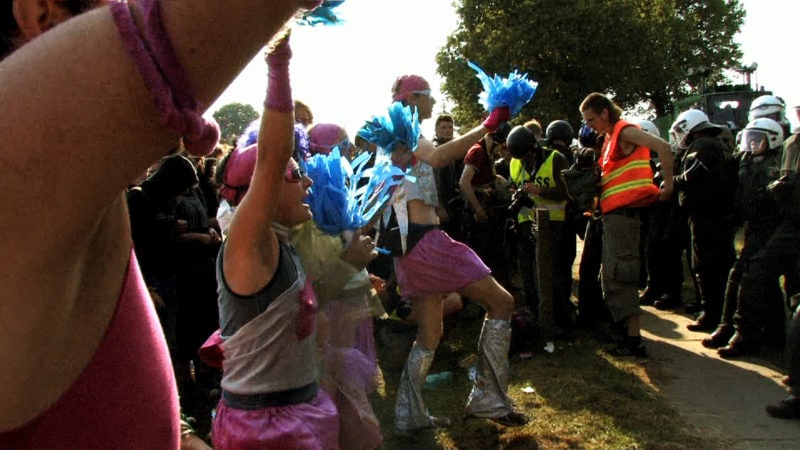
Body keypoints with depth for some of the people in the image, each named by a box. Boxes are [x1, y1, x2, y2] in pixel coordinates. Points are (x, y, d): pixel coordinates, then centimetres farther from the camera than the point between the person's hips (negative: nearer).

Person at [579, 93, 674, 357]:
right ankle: (626, 328, 24)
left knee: (619, 275, -10)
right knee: (612, 275, 15)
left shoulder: (625, 131, -9)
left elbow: (663, 147, -21)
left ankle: (634, 340, -6)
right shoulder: (611, 137, 20)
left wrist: (667, 186, -19)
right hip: (614, 213, 10)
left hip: (623, 211, -10)